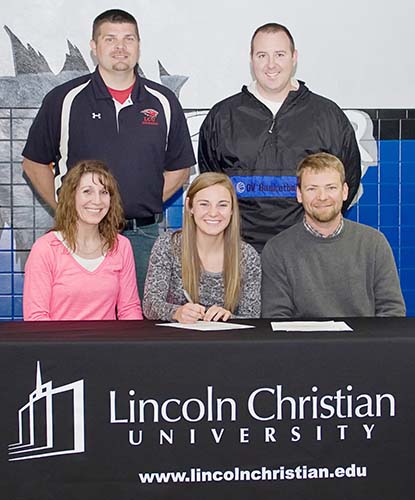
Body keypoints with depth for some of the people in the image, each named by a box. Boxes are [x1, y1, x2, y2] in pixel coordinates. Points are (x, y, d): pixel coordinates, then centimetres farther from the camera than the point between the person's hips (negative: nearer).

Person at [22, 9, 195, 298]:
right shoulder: (64, 99, 3)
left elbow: (180, 168, 14)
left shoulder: (163, 102, 7)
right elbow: (34, 163, 9)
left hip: (144, 235, 1)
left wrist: (146, 204, 3)